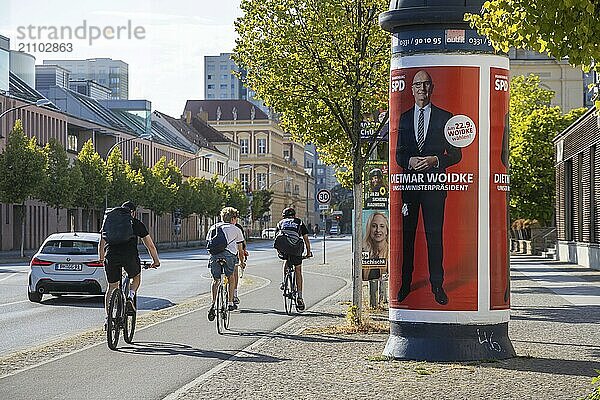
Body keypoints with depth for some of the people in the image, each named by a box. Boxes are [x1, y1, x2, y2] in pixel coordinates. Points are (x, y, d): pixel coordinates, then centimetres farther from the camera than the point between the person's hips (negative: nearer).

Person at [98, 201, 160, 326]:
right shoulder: (137, 224, 14)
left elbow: (101, 243, 28)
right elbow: (150, 245, 18)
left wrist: (101, 259, 43)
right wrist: (156, 261, 30)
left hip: (111, 257, 2)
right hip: (130, 257, -2)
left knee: (112, 287, 15)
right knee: (136, 278, 27)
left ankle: (108, 317, 8)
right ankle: (130, 298, 1)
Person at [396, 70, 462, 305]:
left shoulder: (444, 117, 8)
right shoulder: (404, 118, 15)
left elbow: (455, 154, 6)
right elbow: (398, 153, 13)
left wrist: (435, 160, -12)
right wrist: (410, 161, -9)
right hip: (408, 180, 2)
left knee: (434, 234, -4)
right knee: (406, 234, 2)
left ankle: (437, 285, -1)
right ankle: (406, 283, 8)